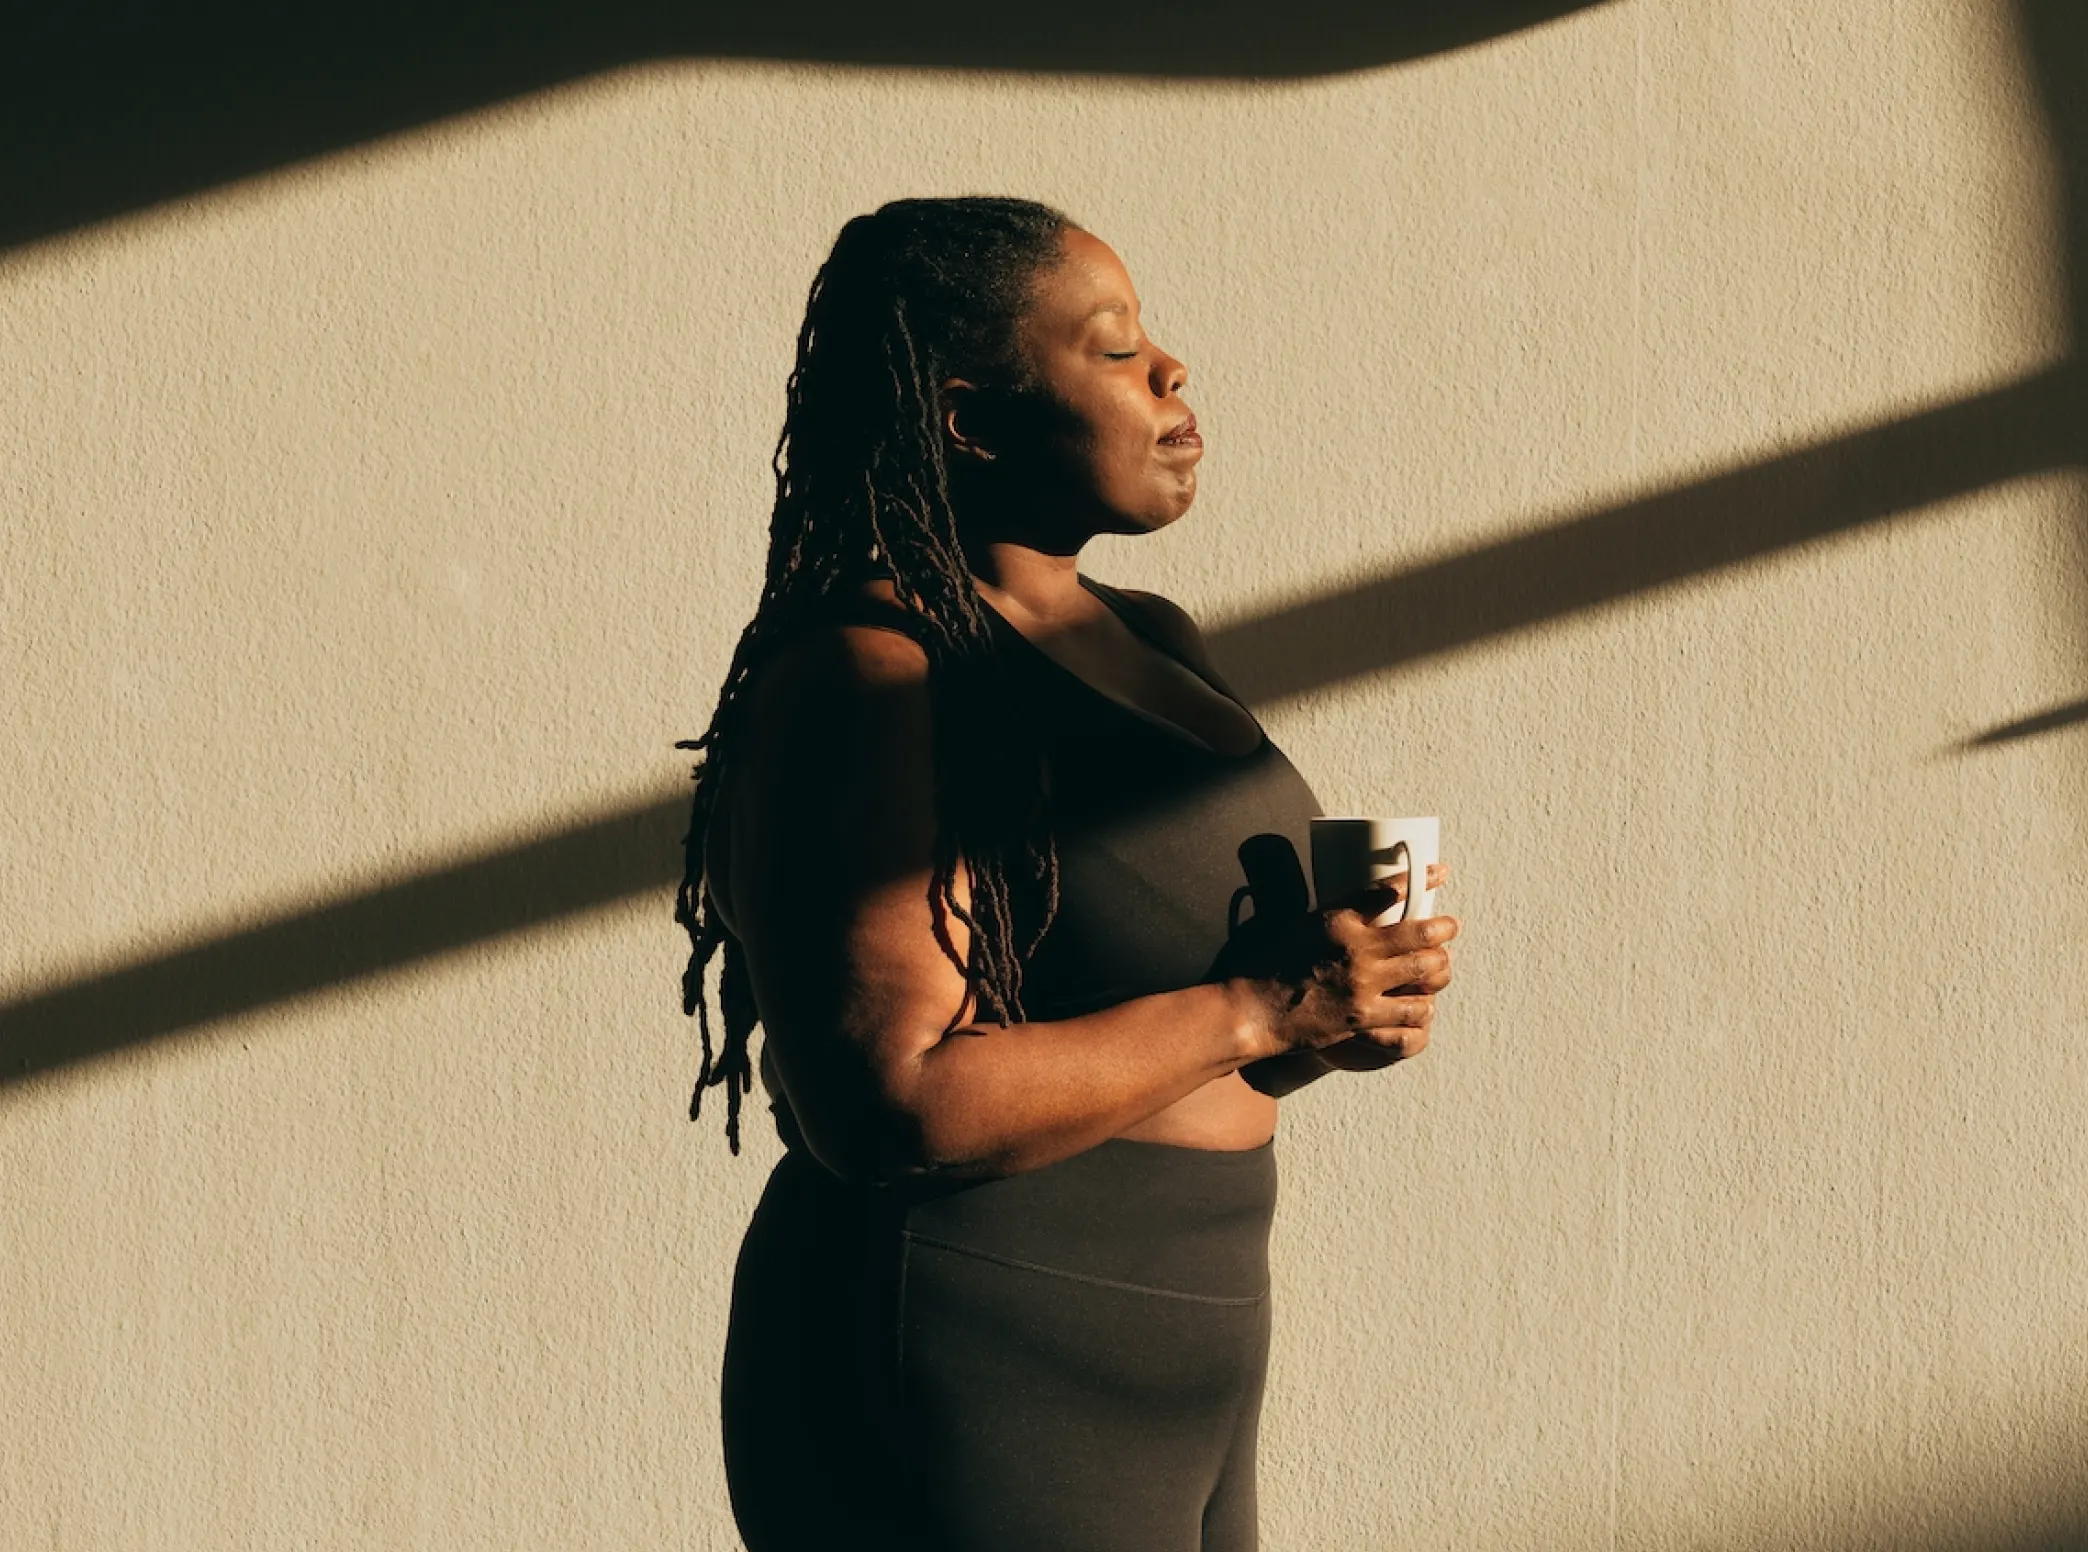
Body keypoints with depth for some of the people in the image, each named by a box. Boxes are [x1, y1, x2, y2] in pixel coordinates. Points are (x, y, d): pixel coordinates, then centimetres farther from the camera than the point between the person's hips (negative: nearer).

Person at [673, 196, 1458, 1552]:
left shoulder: (1150, 644, 12)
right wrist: (1251, 1012, -20)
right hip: (972, 1414, -8)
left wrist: (1332, 1017, 0)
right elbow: (893, 1103, -25)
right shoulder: (865, 680, -15)